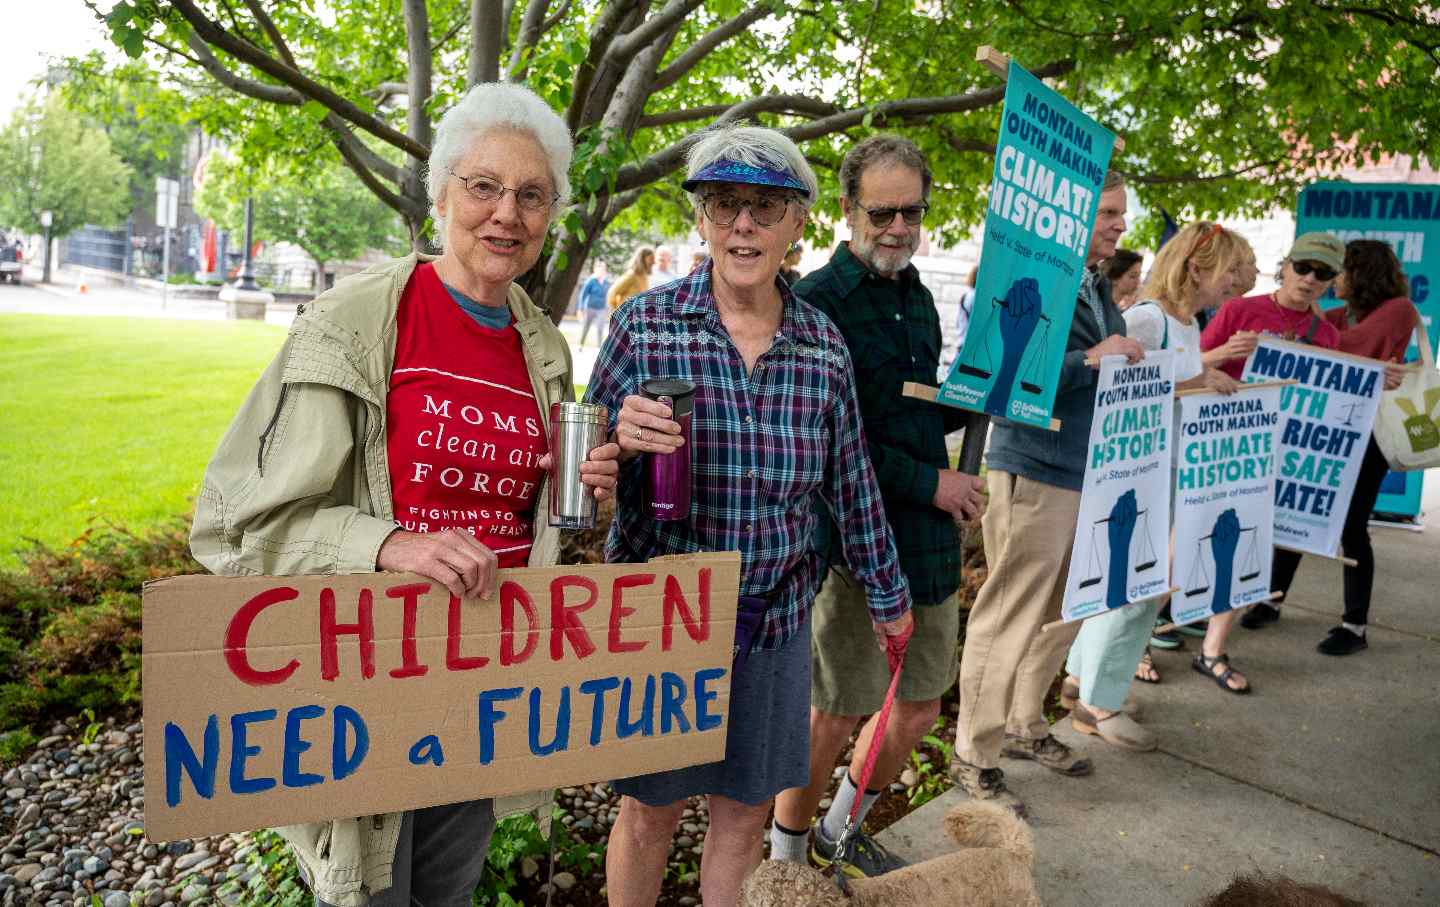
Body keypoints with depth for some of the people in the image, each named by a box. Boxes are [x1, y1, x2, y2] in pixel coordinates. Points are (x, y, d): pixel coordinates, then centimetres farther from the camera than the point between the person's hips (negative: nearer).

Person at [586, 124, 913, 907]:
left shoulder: (824, 347, -2)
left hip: (775, 617, 3)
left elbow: (851, 484, 9)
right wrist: (622, 439, -25)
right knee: (650, 812, 12)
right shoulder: (644, 325, -9)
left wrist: (887, 593, 17)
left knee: (745, 809, 16)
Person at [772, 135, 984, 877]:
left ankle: (838, 836, 40)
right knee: (835, 714, 6)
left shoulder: (917, 297, 12)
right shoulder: (817, 303, -14)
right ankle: (785, 862, 30)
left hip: (929, 537, 8)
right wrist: (930, 482, -15)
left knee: (919, 708, 17)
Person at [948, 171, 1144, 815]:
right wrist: (1090, 360, -28)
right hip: (1035, 477, -9)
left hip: (1087, 476, 9)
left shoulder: (1098, 287, 11)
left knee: (1062, 616, 20)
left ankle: (1024, 728, 38)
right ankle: (973, 758, 16)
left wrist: (1129, 364, 2)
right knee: (1009, 622, 1)